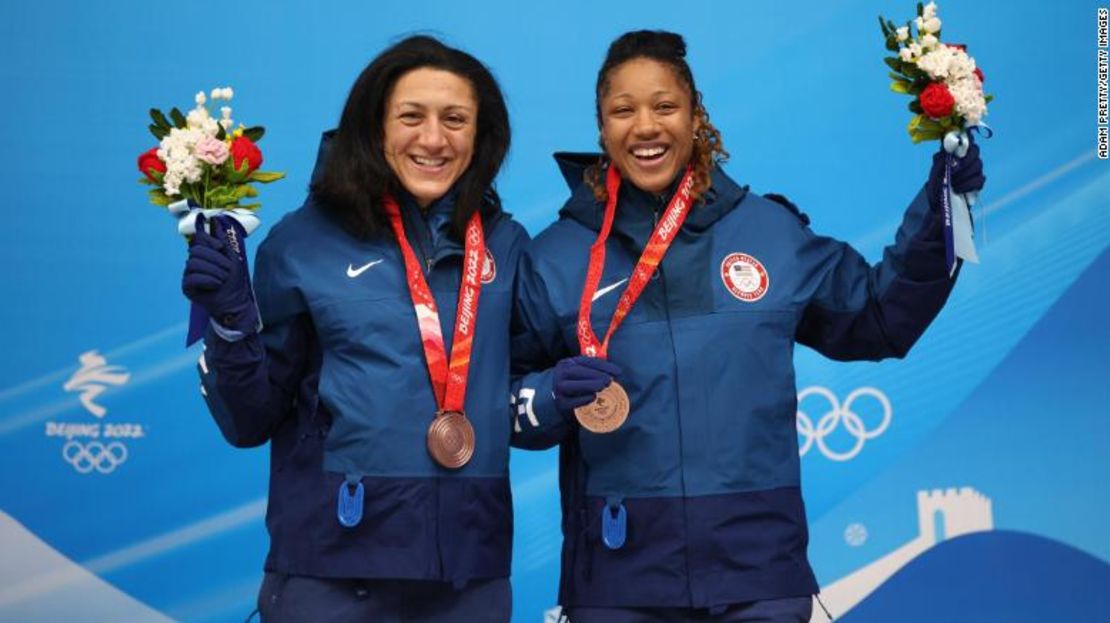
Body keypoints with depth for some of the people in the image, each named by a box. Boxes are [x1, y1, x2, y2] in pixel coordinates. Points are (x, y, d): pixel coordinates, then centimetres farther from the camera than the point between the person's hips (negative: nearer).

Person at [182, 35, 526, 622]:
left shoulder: (508, 245, 5)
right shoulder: (304, 241, -2)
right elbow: (252, 421, 1)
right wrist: (231, 320, -13)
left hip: (469, 568, 2)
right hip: (330, 568, -2)